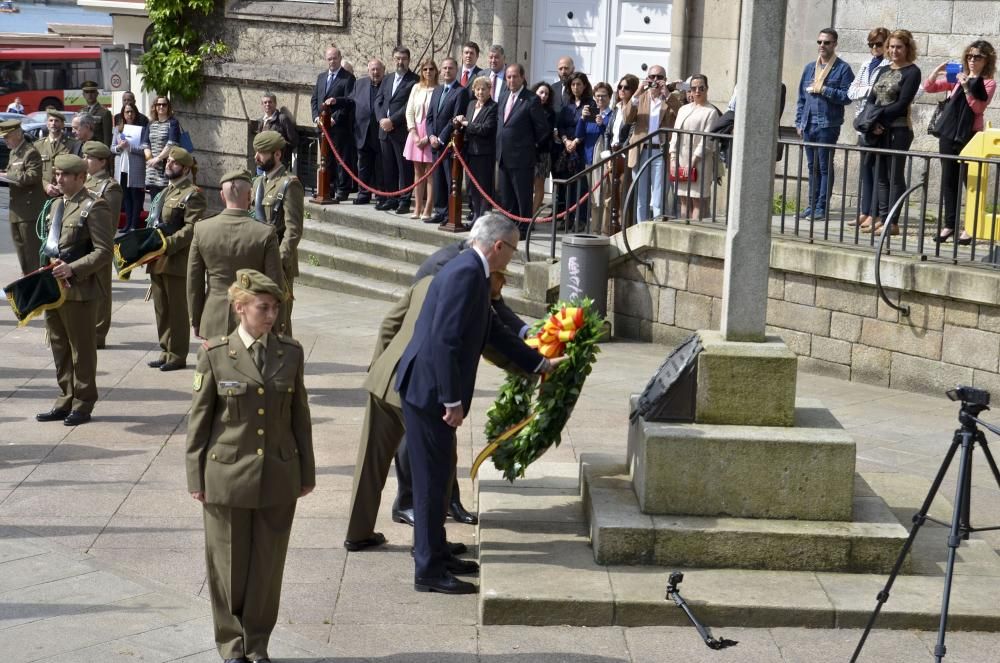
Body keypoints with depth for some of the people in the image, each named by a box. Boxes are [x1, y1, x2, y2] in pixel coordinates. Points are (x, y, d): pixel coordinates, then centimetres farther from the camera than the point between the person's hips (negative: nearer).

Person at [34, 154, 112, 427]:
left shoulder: (94, 207, -10)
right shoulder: (56, 204, 16)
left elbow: (103, 251, -15)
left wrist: (73, 269, -22)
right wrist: (48, 269, 10)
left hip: (78, 289, -8)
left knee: (82, 349, 2)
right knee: (59, 347, 14)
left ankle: (83, 404, 13)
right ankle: (65, 401, 23)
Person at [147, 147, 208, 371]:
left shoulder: (193, 194, -8)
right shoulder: (164, 193, 20)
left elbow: (191, 228, -17)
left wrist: (168, 245, -24)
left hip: (177, 262, -9)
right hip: (157, 261, 9)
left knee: (177, 310, -1)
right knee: (161, 309, 13)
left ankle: (177, 355, 5)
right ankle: (166, 351, 22)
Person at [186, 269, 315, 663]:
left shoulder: (291, 354, 2)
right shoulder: (215, 355, -6)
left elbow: (300, 417, 8)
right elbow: (198, 420, -1)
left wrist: (307, 472, 9)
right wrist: (196, 478, -1)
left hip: (278, 478, 2)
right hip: (228, 478, -2)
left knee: (268, 565, 9)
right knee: (229, 564, 7)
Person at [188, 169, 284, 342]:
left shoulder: (201, 229, -4)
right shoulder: (265, 233, -11)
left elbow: (194, 282, 3)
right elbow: (275, 284, -7)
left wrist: (195, 321, 13)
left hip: (214, 322, 2)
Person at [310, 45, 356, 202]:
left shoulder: (348, 78, -3)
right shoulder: (321, 77, 18)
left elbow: (350, 101, -10)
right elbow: (314, 99, 19)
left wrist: (335, 118, -16)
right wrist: (316, 117, 2)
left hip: (340, 126, -6)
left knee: (341, 158, -4)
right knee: (326, 158, 9)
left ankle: (342, 190, 0)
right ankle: (329, 187, 15)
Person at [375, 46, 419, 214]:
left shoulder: (414, 81, -5)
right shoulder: (387, 80, 18)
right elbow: (378, 101, 13)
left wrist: (392, 120, -15)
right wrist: (382, 119, -4)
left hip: (402, 131, -6)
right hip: (385, 130, 7)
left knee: (404, 167, -2)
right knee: (388, 167, 9)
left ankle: (404, 201, 1)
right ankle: (392, 199, 16)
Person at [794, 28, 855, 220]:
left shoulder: (842, 69, -1)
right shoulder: (810, 68, 16)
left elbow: (847, 96, -9)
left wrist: (824, 90, -15)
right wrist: (799, 121, 13)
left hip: (828, 126, -6)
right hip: (808, 125, 6)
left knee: (825, 167, -4)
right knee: (812, 166, 10)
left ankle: (821, 207, -1)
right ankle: (812, 205, 15)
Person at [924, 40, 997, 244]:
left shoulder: (988, 83, 0)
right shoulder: (957, 78, 11)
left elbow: (978, 108, -13)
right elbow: (928, 87, 9)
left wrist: (966, 87, -20)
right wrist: (937, 70, -6)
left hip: (970, 136, -4)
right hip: (948, 135, 5)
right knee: (948, 180, 7)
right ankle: (950, 224, 14)